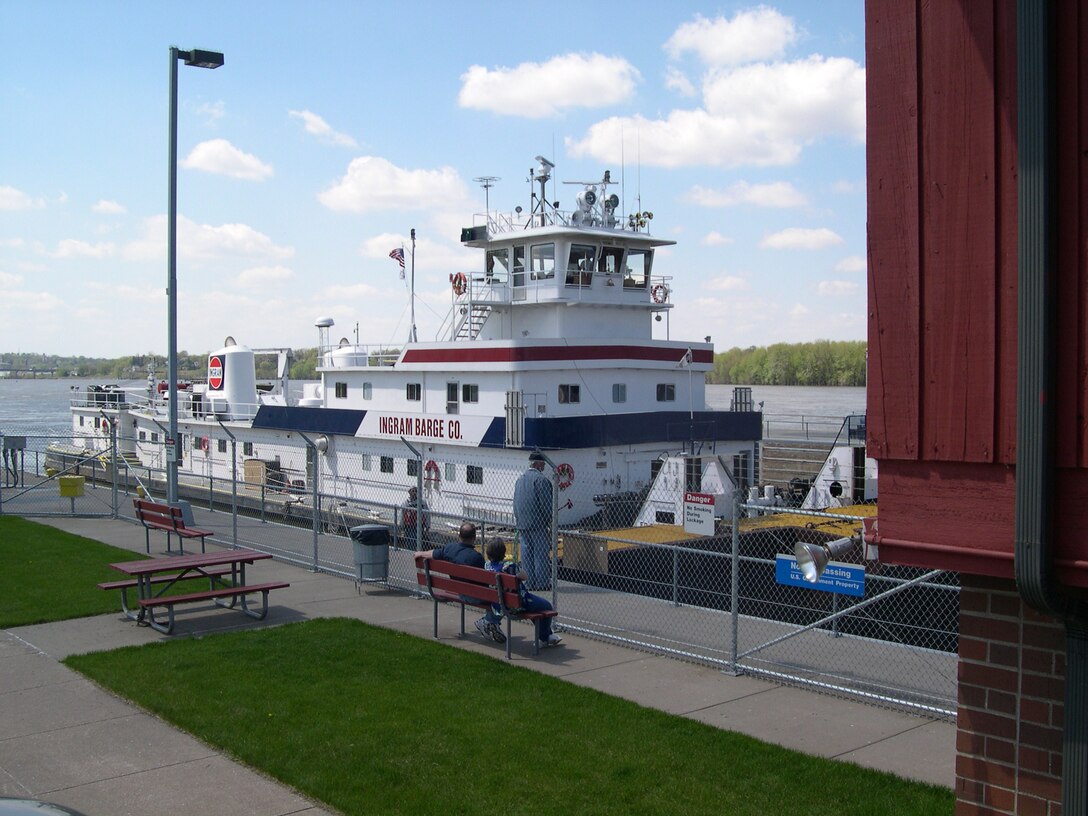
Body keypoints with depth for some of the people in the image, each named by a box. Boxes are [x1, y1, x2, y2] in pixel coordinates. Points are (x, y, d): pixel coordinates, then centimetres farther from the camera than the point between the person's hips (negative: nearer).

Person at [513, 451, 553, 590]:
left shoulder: (520, 479, 14)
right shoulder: (541, 479, -12)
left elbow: (515, 502, 17)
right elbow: (546, 503, -15)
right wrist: (549, 520, -7)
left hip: (522, 523, 7)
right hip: (537, 522, -7)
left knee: (527, 553, 9)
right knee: (541, 553, -2)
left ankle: (530, 582, 12)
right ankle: (542, 583, 0)